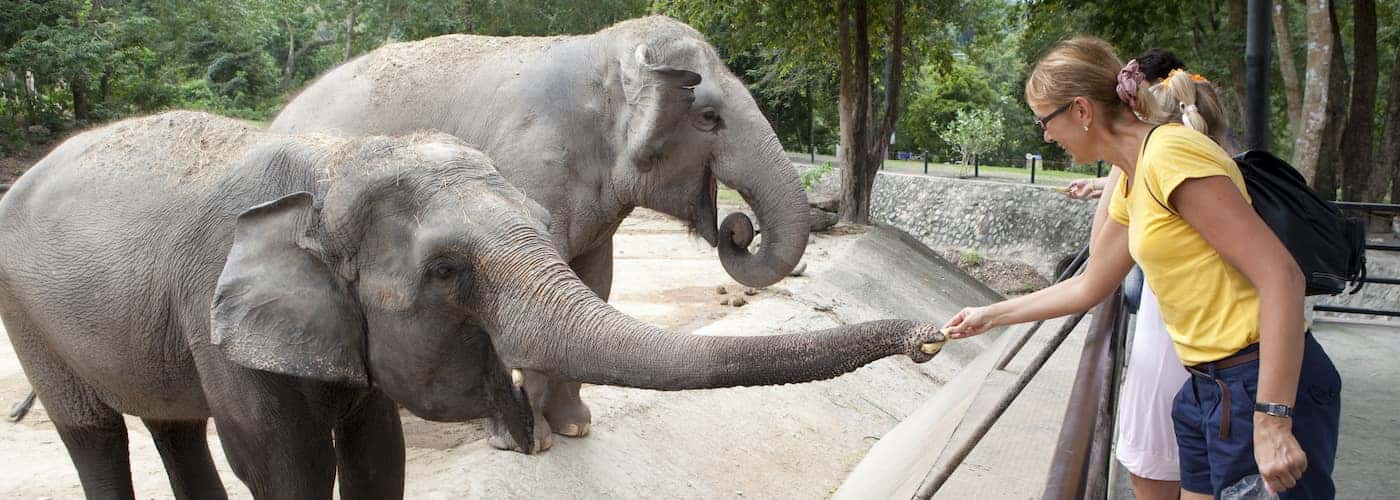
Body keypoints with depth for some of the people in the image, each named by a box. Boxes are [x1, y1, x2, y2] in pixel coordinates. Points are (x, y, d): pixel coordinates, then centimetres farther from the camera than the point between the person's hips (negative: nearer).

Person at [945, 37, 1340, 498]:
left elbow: (1281, 277, -22)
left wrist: (1272, 423, -25)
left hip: (1264, 386, -9)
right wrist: (991, 316, 31)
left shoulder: (1170, 154, -17)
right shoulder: (1131, 182, 12)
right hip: (1210, 387, 9)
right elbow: (1089, 288, 25)